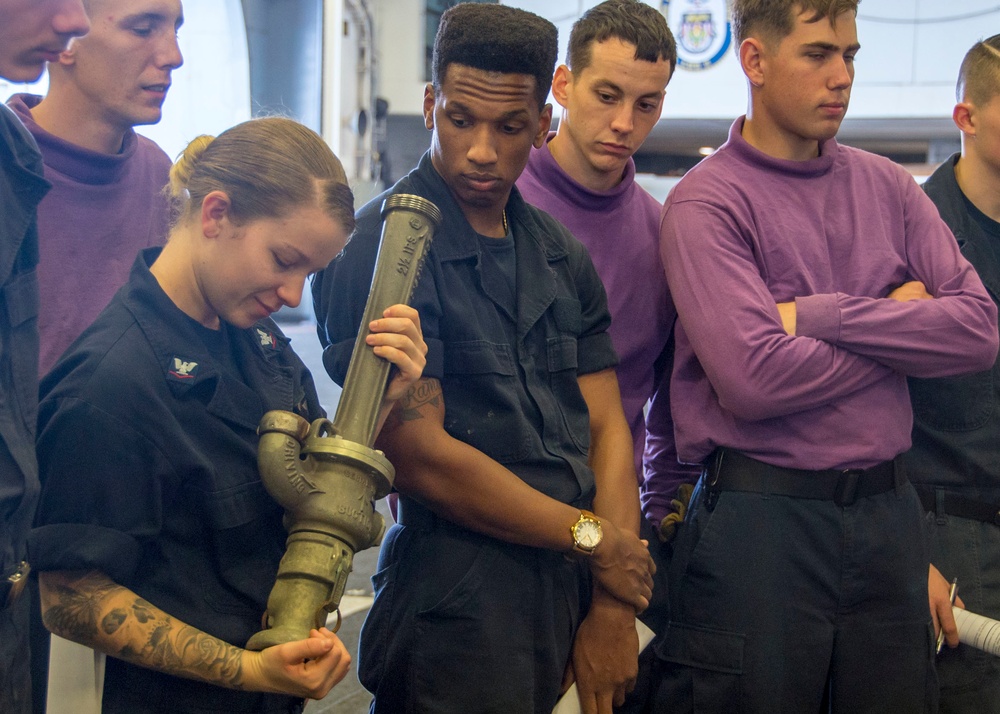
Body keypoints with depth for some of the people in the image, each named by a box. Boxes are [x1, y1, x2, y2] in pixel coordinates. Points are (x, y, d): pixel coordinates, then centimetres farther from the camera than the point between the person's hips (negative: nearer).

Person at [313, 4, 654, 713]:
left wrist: (613, 609, -3)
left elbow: (606, 428, 8)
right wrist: (594, 540, -8)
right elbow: (417, 454, -17)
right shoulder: (381, 247, -12)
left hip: (578, 590, 6)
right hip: (462, 598, -6)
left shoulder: (561, 255, 11)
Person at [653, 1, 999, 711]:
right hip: (760, 517, -5)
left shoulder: (888, 187, 10)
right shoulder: (705, 202, -7)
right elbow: (754, 379, -20)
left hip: (888, 515, 5)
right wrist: (900, 321, -6)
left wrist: (823, 315, -12)